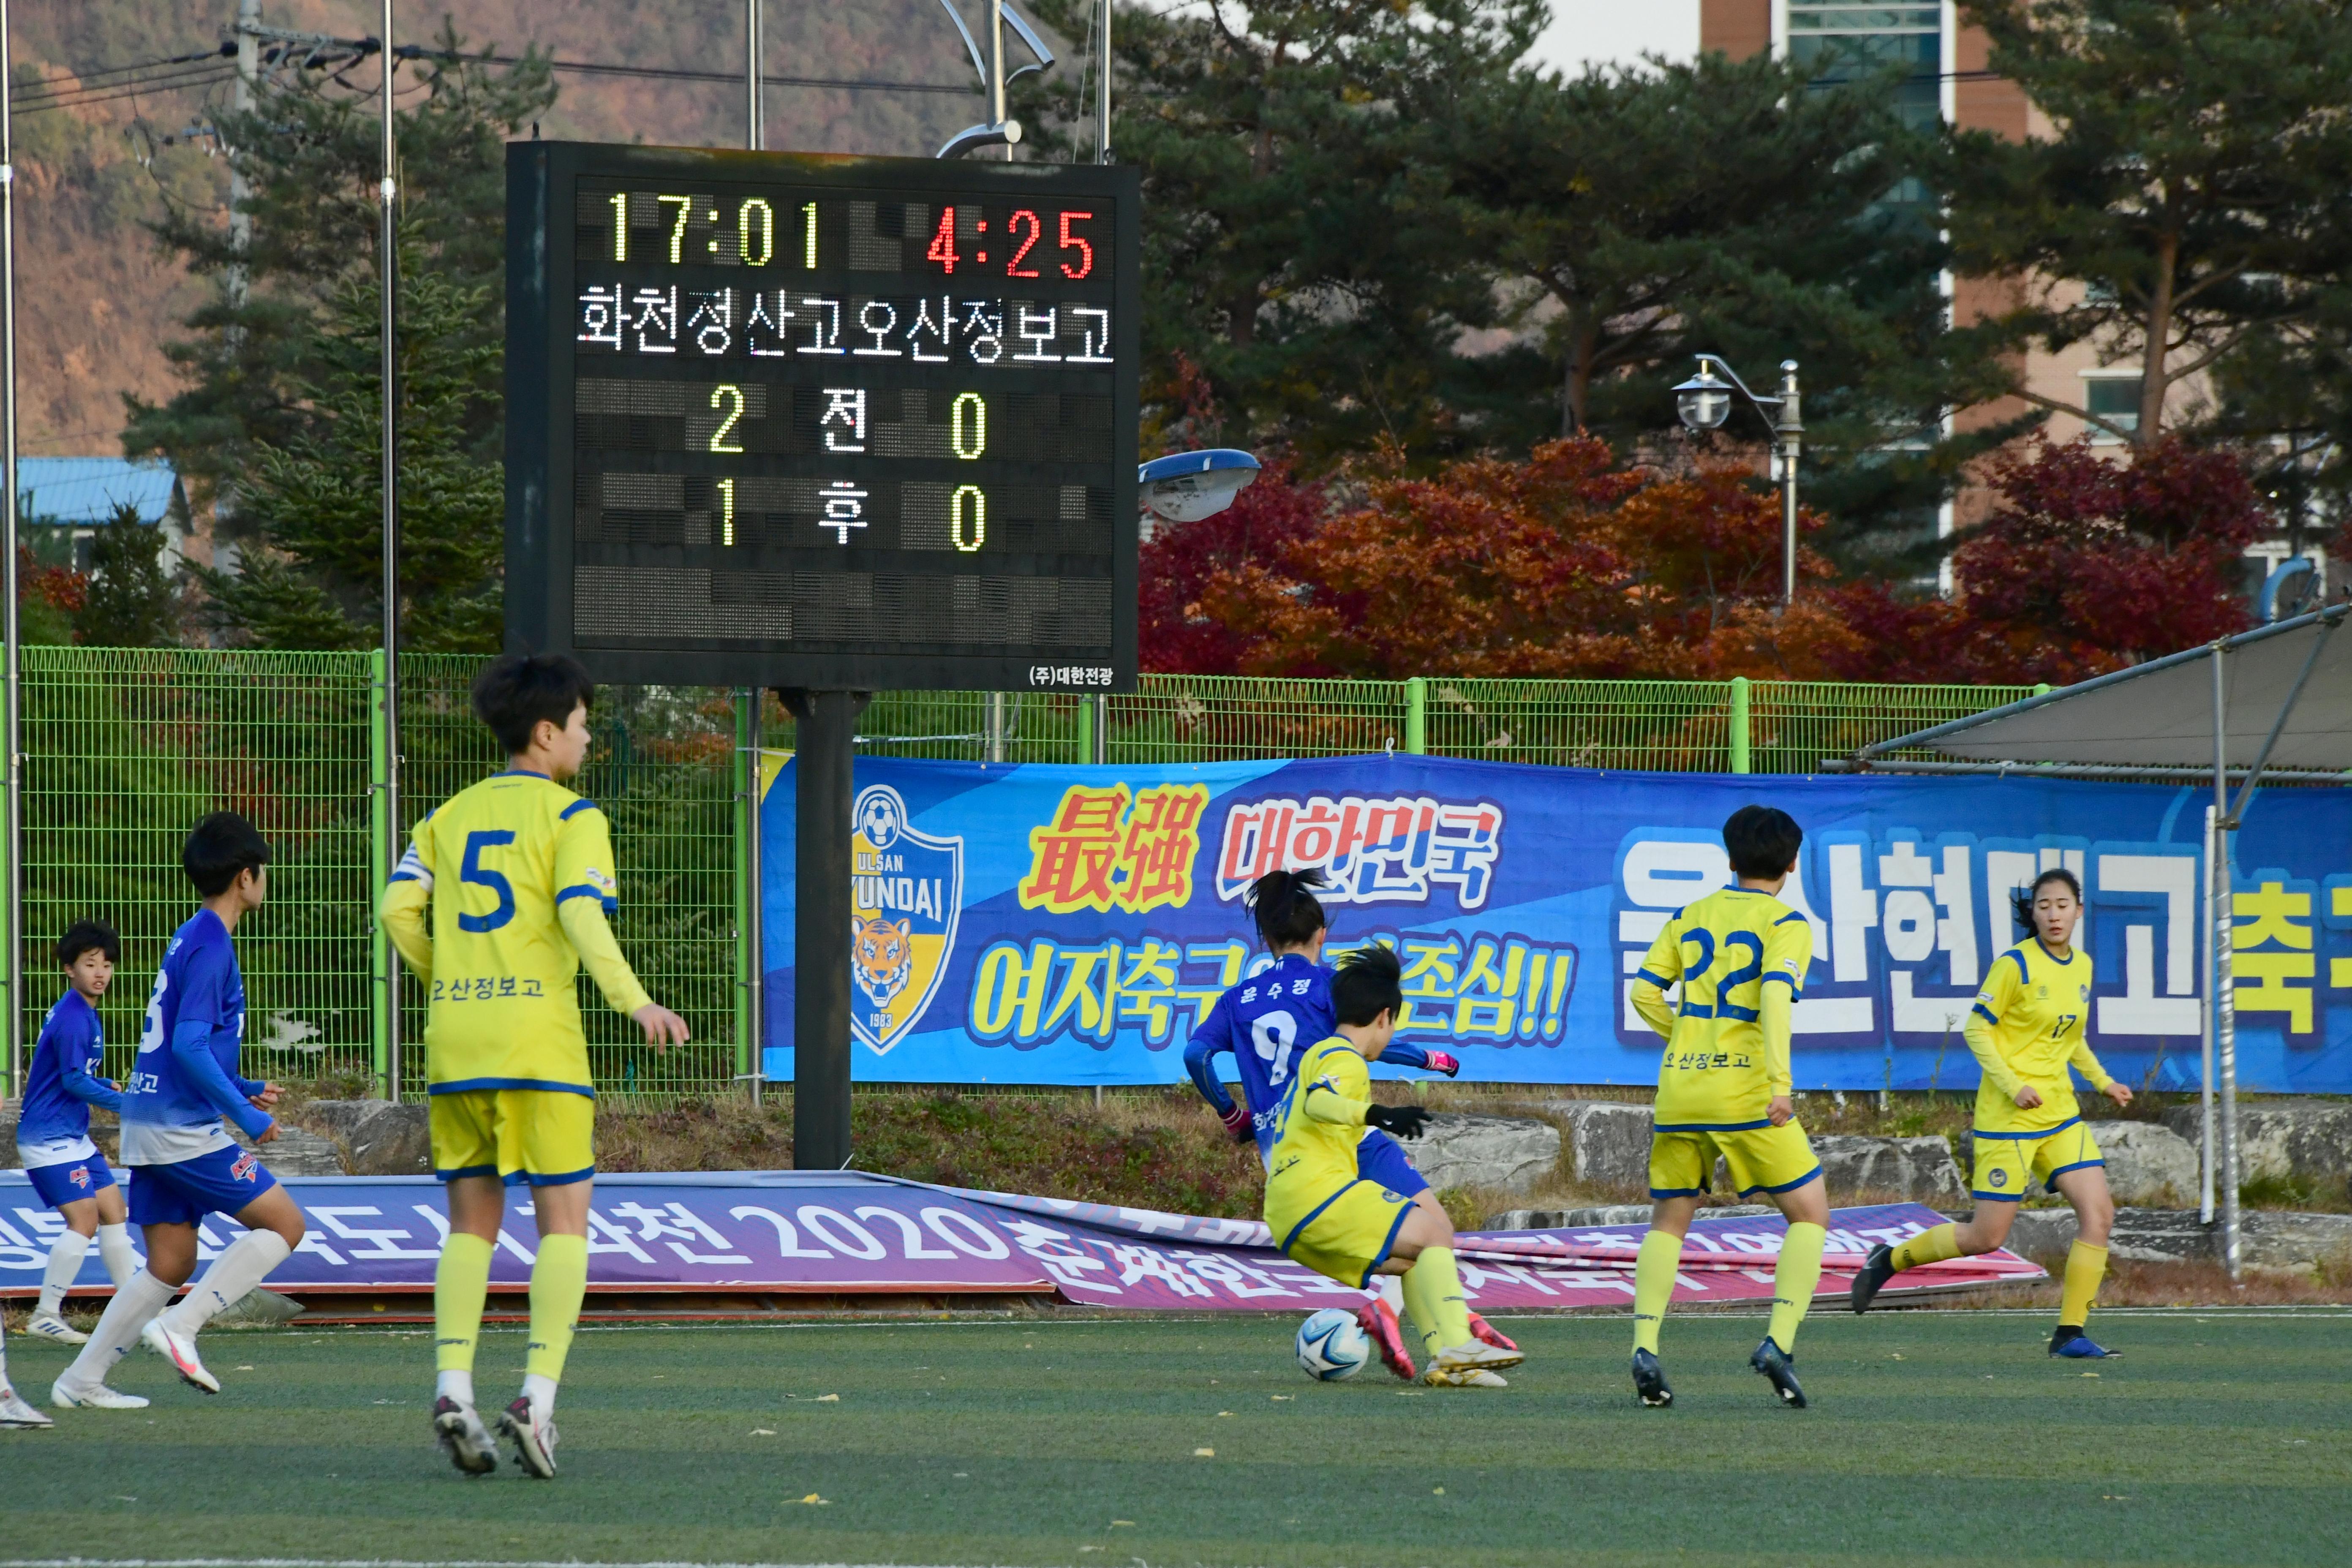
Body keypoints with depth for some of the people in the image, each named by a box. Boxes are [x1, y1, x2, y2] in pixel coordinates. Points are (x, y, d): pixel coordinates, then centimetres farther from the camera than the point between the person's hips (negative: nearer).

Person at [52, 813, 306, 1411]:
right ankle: (181, 1328, -11)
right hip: (185, 1130, -9)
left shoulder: (190, 939, 17)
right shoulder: (210, 945, -13)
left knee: (170, 1265, 12)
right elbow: (189, 1046, -23)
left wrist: (243, 1089, 20)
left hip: (149, 1124, 9)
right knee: (284, 1224, -4)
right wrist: (245, 1114, -19)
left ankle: (80, 1381, 11)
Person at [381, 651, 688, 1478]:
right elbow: (580, 917, -15)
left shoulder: (449, 817, 15)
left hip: (454, 1039, 5)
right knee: (564, 1224, 1)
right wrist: (634, 1001, -21)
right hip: (539, 1041, -5)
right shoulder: (572, 817, -1)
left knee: (471, 1224, 10)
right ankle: (537, 1395, -13)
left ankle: (452, 1387, -7)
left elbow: (400, 911, 5)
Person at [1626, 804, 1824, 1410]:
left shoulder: (1690, 917, 14)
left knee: (1669, 1220, 14)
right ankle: (1779, 1341, -11)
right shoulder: (1785, 924, -1)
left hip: (1680, 1087, 4)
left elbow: (1644, 991, 8)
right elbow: (1776, 995, -17)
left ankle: (1645, 1346, -4)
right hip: (1745, 1091, -4)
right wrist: (1780, 1081, -22)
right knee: (1810, 1212, 6)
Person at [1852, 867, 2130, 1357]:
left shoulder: (2081, 967, 10)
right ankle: (1889, 1260, 18)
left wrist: (2102, 1081, 14)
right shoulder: (2016, 965, -12)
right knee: (1987, 1236, -5)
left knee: (2098, 1212, -8)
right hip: (2007, 1115, -7)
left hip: (2060, 1113, 7)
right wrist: (2012, 1086, -20)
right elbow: (1977, 1029, -11)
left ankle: (2071, 1334, -2)